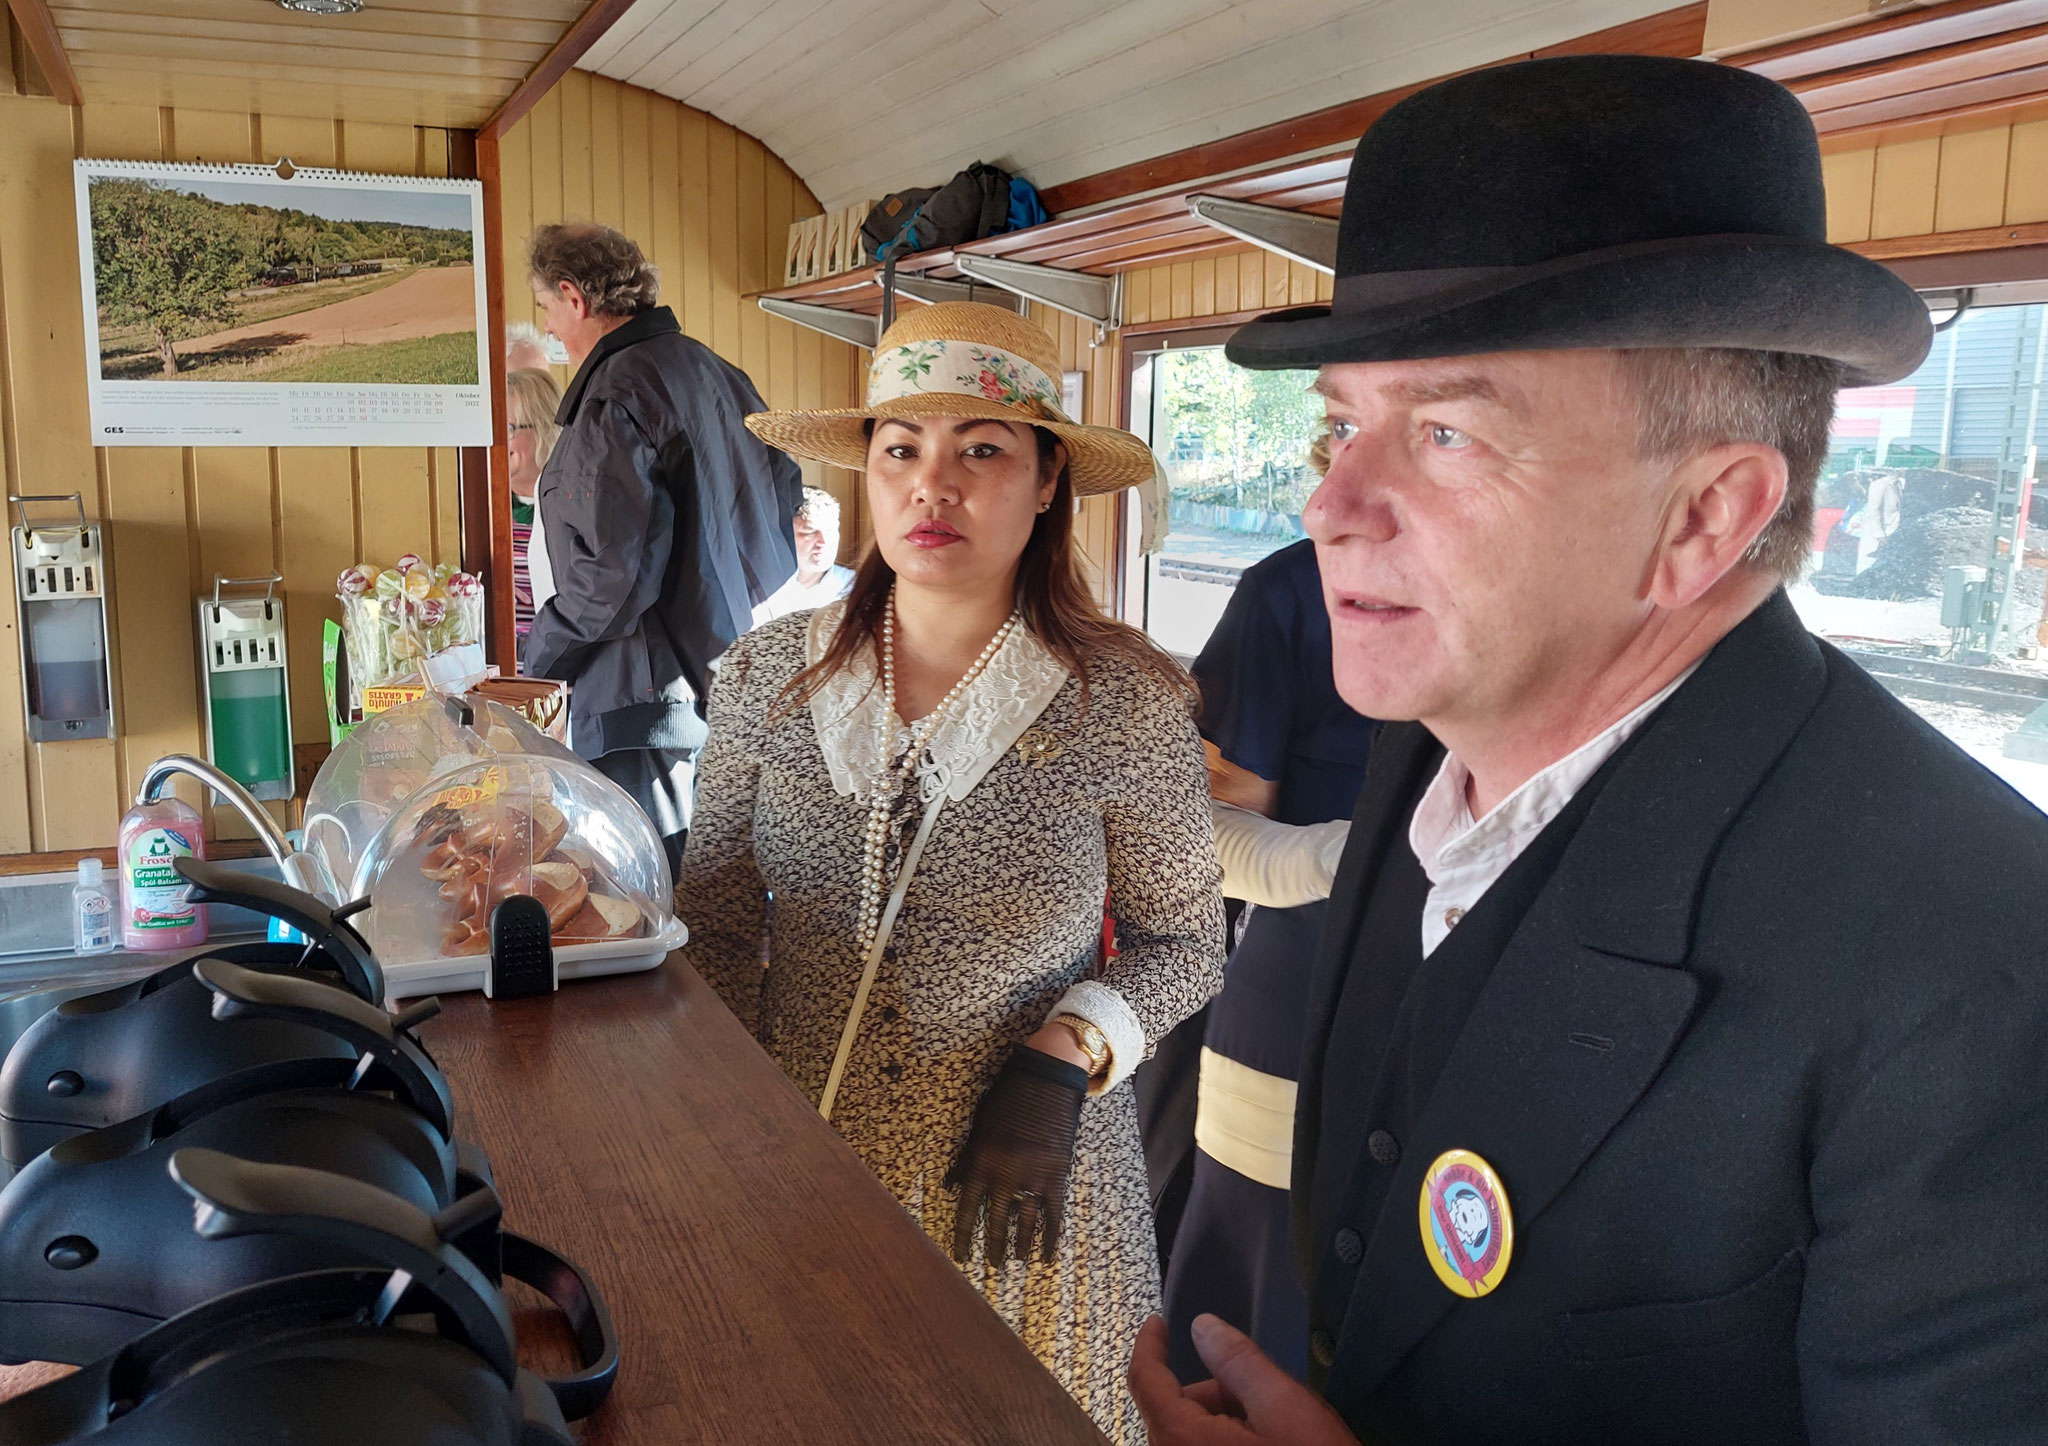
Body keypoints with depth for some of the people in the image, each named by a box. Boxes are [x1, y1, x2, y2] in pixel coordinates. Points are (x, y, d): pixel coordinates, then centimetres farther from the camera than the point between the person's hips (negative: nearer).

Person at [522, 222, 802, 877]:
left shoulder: (615, 395, -15)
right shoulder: (716, 371, 13)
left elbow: (615, 571, -21)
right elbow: (785, 491, 21)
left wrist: (541, 656, -7)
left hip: (655, 690, -10)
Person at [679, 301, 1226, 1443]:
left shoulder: (1129, 704, -13)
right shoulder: (766, 677, -6)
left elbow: (1182, 941, -1)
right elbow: (713, 930, 4)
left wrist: (1064, 1061, -15)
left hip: (1028, 1183, -2)